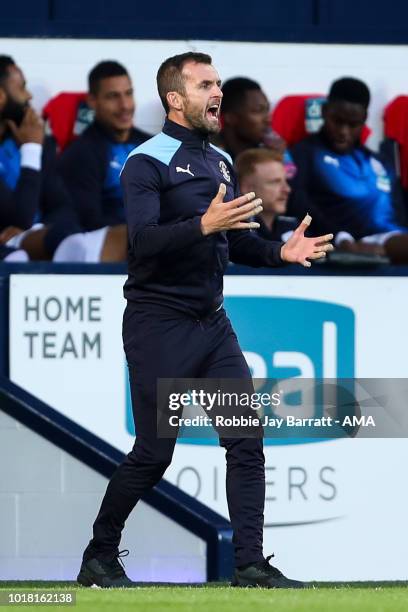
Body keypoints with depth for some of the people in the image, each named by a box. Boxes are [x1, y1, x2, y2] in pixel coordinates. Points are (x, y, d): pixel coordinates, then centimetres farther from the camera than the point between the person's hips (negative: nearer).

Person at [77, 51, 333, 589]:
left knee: (247, 439, -3)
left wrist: (280, 252, 2)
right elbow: (143, 241, -22)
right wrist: (204, 225, -35)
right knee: (153, 454, -5)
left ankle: (250, 565, -1)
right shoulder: (147, 162, -10)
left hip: (212, 323, 7)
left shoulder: (221, 162, 15)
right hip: (160, 326, -7)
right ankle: (99, 558, 12)